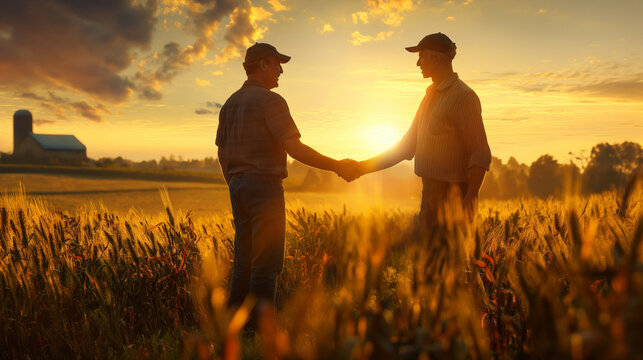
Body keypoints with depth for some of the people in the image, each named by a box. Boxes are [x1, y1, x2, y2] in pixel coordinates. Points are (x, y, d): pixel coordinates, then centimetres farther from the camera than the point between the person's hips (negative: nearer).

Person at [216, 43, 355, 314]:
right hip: (265, 184, -8)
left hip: (238, 188, 8)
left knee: (244, 264, 12)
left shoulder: (230, 104, 16)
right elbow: (295, 148, -17)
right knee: (266, 264, -4)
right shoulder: (270, 101, -10)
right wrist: (336, 165, -9)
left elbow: (222, 153, 18)